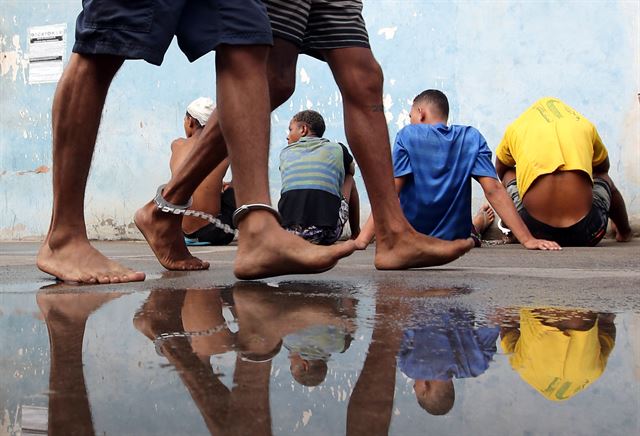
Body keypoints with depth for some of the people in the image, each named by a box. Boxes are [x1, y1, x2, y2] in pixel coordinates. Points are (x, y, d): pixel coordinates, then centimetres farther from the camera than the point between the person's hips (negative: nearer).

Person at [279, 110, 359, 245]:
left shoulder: (285, 153, 20)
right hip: (327, 234, -1)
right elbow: (351, 172, 39)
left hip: (289, 232, 2)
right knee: (348, 179, 29)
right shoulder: (338, 149, 17)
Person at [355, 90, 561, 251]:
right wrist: (527, 239, -14)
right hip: (457, 238, 2)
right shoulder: (472, 137, -4)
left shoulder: (407, 135, -10)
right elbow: (494, 191, -13)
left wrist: (362, 240, -24)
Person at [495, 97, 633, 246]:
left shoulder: (515, 129, 17)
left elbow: (501, 171, 37)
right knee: (602, 178, 36)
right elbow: (602, 169, 38)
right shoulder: (584, 125, 19)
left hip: (536, 230, 0)